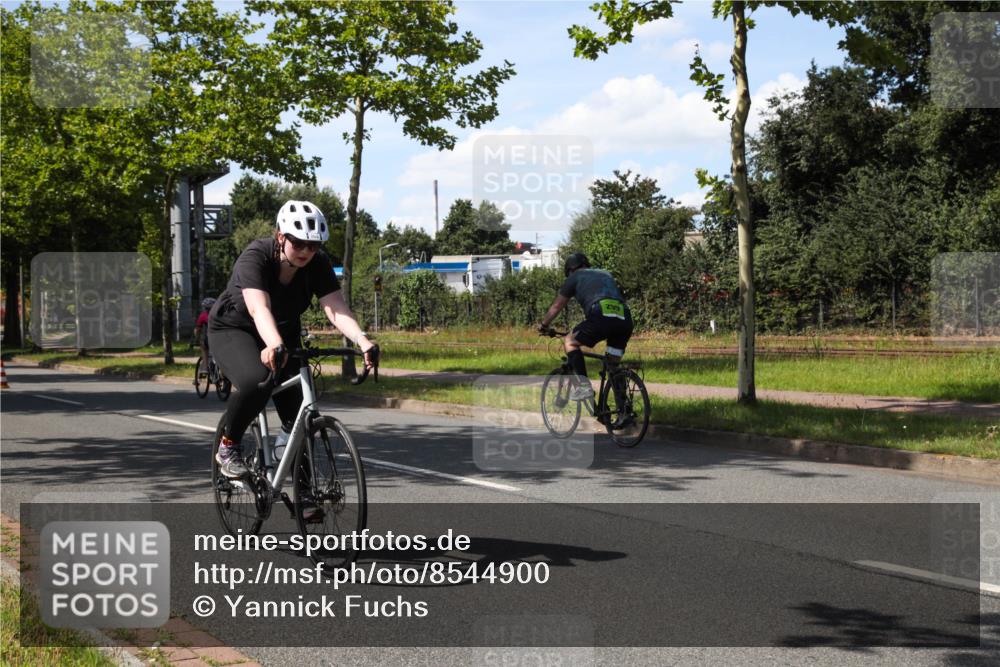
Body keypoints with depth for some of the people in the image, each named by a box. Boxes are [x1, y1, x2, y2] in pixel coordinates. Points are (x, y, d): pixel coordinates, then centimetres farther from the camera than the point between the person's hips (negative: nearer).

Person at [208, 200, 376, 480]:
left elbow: (336, 308, -30)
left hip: (284, 334, 4)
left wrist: (363, 341, -49)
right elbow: (258, 308, -46)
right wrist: (274, 345, -65)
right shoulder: (255, 257, -30)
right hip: (234, 330, -4)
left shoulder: (318, 264, -18)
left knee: (298, 409, -12)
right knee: (256, 382, -34)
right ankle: (228, 446, -9)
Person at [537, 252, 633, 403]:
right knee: (614, 365, 18)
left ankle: (583, 385, -3)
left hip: (602, 316, -5)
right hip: (625, 320, 5)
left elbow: (556, 306, 28)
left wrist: (543, 325, 45)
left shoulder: (575, 277, 21)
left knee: (570, 341, 13)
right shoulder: (606, 275, 36)